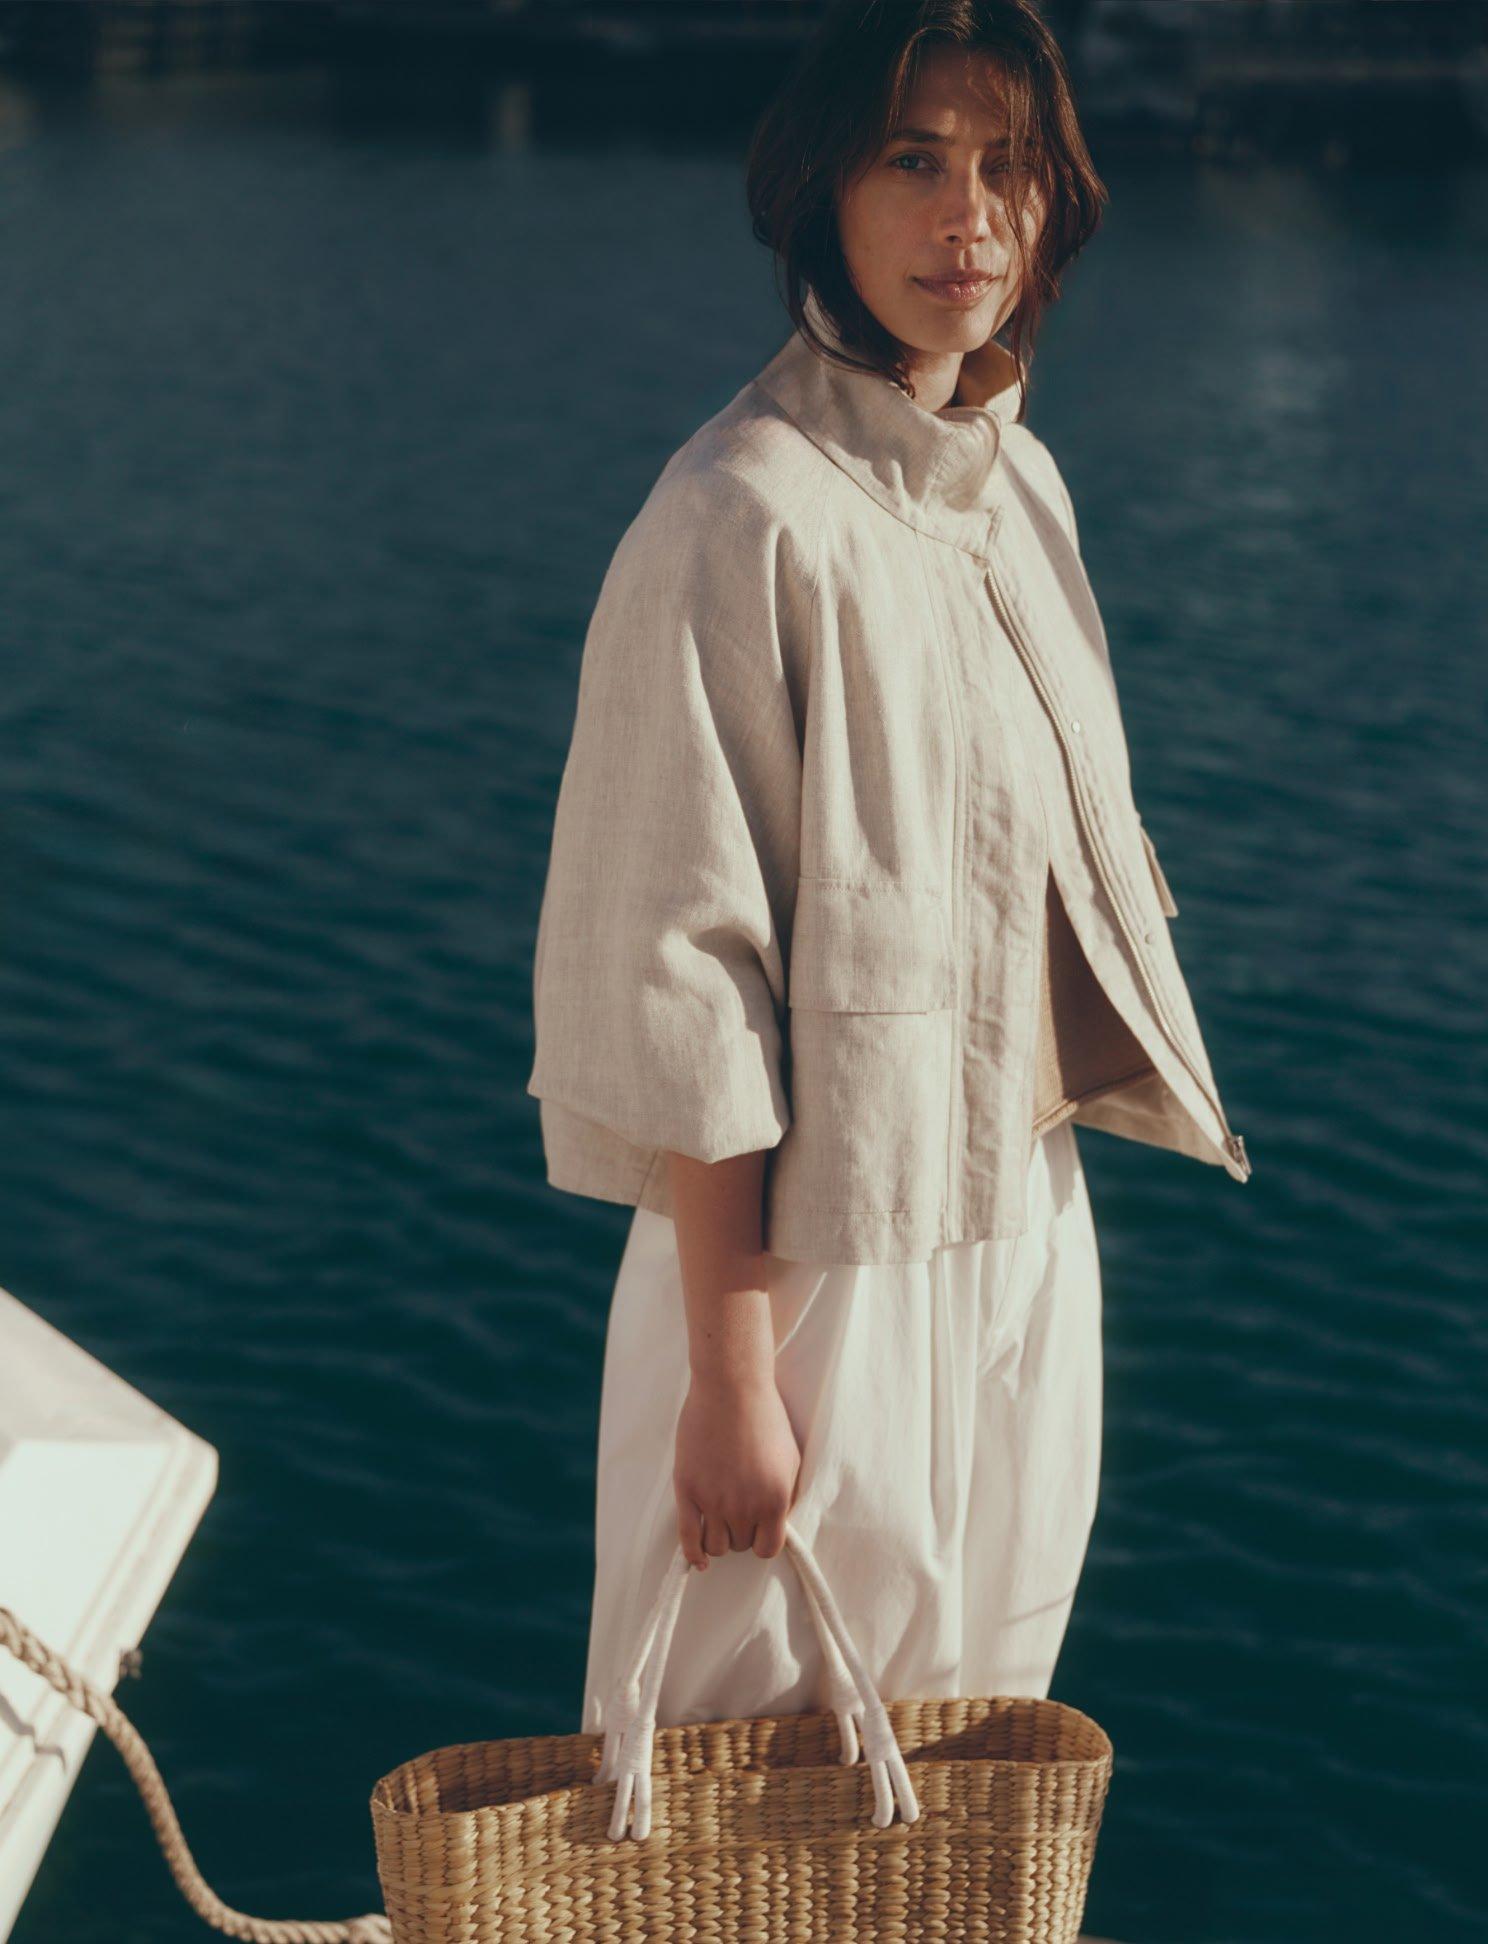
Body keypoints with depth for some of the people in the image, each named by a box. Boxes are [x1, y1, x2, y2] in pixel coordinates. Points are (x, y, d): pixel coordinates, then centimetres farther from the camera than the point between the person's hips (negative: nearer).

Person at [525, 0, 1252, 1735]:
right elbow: (678, 981, -19)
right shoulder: (744, 517, -19)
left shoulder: (1018, 483, 6)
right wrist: (730, 1374, -18)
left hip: (1031, 1220, 7)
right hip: (825, 1255, -7)